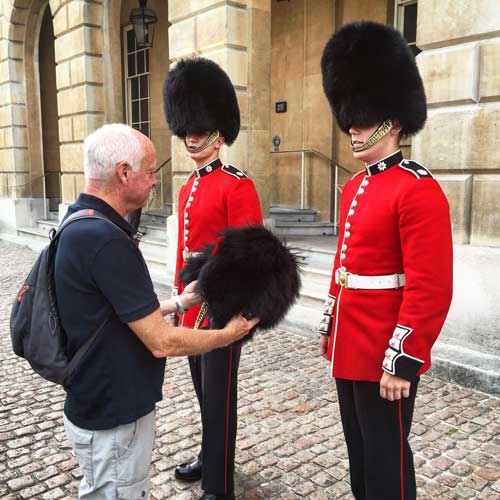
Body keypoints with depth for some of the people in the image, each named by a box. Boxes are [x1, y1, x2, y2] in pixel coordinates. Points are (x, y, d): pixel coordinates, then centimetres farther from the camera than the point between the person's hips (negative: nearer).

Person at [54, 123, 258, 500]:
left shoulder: (81, 225, 2)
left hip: (97, 405, 9)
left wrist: (177, 303, 13)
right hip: (113, 422, -9)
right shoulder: (105, 240, -29)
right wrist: (229, 334, -10)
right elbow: (162, 343, -25)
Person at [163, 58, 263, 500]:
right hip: (194, 309, 8)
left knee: (219, 398, 4)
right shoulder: (188, 187, 11)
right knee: (204, 392, 22)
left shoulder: (238, 186, -14)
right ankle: (210, 457, 42)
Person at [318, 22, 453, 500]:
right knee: (358, 448, 23)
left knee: (385, 455, 9)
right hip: (350, 346, 8)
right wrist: (330, 327, 17)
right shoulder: (355, 187, 10)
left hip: (385, 356, -8)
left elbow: (430, 289, -21)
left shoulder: (419, 189, -17)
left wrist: (403, 361, -20)